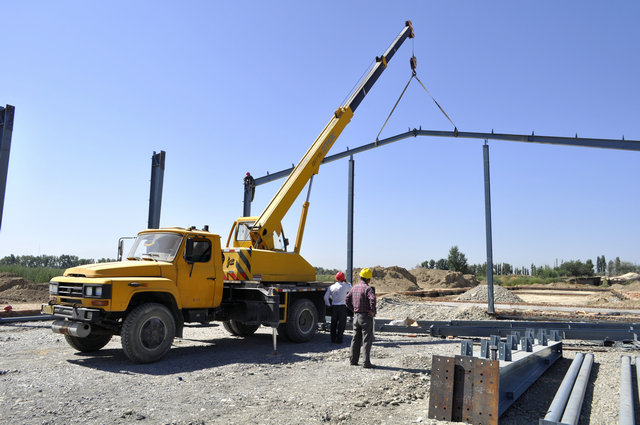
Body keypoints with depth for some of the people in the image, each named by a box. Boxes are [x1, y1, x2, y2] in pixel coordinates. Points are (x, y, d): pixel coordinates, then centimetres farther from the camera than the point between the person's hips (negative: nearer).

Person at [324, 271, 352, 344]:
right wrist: (346, 282, 22)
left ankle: (333, 339, 19)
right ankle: (339, 339, 3)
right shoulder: (345, 286, -6)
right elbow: (351, 289, 16)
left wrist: (329, 305, 13)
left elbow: (326, 297, -1)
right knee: (341, 323, 4)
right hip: (342, 307, -3)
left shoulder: (331, 287, 2)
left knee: (333, 323, 13)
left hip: (334, 307, 4)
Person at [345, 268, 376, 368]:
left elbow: (347, 299, 18)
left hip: (356, 316, 7)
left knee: (356, 339, 15)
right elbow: (372, 299, -31)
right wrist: (372, 310, -19)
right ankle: (366, 362, 0)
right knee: (367, 340, 0)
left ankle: (353, 360, 20)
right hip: (366, 317, -7)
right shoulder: (368, 288, -14)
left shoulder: (354, 288, 9)